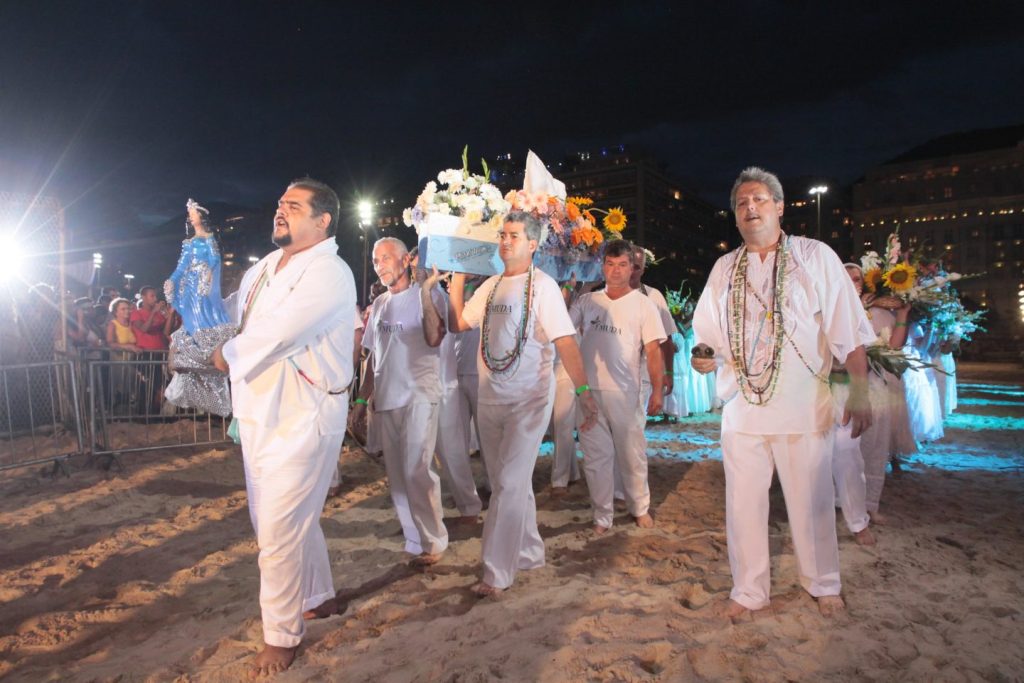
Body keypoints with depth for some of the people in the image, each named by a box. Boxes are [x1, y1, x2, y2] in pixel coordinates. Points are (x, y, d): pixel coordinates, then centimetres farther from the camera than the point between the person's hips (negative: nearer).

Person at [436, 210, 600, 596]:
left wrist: (583, 390, -26)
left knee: (510, 484, -6)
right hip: (490, 396, 7)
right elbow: (457, 323, 10)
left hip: (529, 397, -7)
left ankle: (497, 572, 5)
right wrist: (457, 279, 6)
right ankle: (530, 553, 33)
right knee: (507, 481, 15)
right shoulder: (490, 286, 11)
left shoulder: (542, 285, -9)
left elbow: (565, 340, -17)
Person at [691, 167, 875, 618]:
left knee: (811, 501, 9)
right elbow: (710, 336, 13)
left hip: (803, 407, -2)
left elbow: (849, 331, -1)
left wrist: (860, 392, -6)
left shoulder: (815, 257, 1)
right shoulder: (724, 269, 11)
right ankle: (748, 590, 25)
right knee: (743, 504, 8)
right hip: (741, 407, 3)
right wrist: (706, 357, -9)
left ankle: (824, 585, 33)